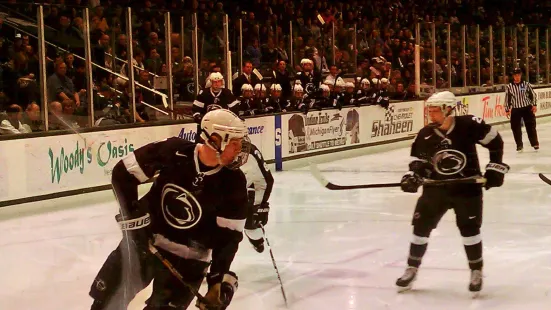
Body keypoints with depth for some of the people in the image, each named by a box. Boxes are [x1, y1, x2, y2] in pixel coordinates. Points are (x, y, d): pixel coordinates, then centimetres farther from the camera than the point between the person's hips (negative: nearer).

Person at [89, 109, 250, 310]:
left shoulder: (234, 183, -15)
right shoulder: (174, 151, -18)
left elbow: (229, 234, -11)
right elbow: (123, 173, -9)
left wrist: (220, 278, -18)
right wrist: (132, 216, -13)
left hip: (188, 257, -1)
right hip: (145, 239, 1)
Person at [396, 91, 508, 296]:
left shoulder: (469, 125, -16)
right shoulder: (425, 134, -6)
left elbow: (495, 141, -5)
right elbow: (419, 161, 6)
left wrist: (495, 169, -6)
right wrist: (413, 176, -14)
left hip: (467, 186, -3)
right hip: (436, 187, 3)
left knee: (469, 228, -6)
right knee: (421, 225, 3)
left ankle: (476, 271, 13)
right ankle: (412, 269, 18)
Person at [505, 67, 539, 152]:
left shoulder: (526, 84, -3)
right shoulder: (509, 87, -1)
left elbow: (533, 94, 3)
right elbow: (507, 99, 5)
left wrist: (534, 105, -5)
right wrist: (507, 110, 4)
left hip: (527, 108, -1)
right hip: (515, 110, 1)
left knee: (531, 126, 3)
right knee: (516, 128, 1)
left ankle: (535, 143, 14)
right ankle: (519, 145, 13)